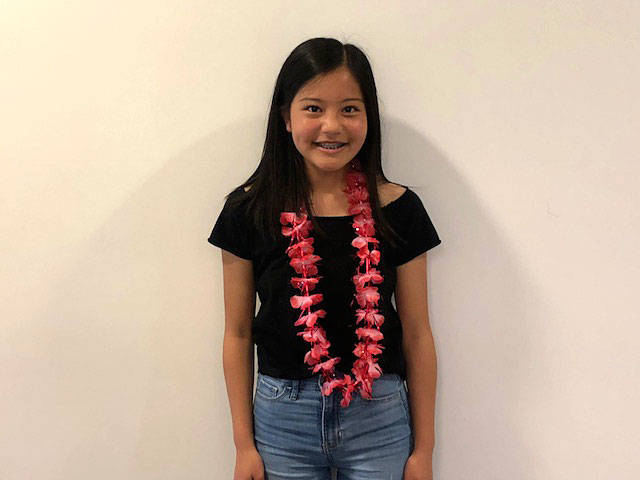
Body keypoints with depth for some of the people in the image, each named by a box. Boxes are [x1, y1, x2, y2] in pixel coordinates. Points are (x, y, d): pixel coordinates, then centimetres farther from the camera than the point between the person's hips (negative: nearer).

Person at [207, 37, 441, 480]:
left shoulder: (398, 209, -6)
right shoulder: (249, 211, -5)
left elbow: (416, 335, 0)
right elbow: (238, 334, 1)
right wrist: (244, 444, 3)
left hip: (378, 418, 0)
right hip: (281, 418, 0)